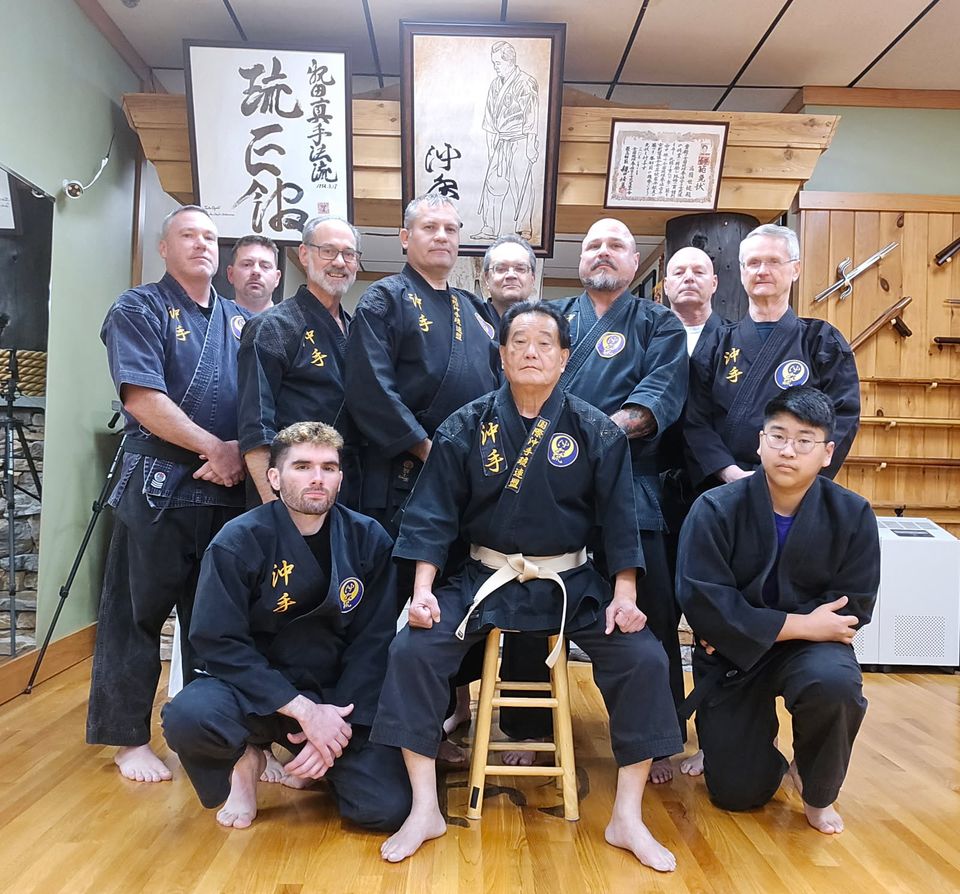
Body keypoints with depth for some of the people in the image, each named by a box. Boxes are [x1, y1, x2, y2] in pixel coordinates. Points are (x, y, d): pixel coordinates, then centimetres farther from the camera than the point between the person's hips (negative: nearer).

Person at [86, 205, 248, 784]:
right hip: (157, 485, -5)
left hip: (228, 487, 5)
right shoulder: (139, 309, -1)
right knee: (138, 611, 3)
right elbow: (142, 398, -13)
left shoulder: (238, 320, 15)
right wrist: (214, 448, -13)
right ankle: (130, 739, 18)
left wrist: (241, 452, -4)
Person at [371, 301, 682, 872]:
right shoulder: (467, 428, -3)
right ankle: (425, 810, -1)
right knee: (412, 651, -19)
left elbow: (619, 518, -2)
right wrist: (423, 587, -14)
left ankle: (628, 818, 1)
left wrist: (625, 594, -12)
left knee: (644, 659, -18)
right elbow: (435, 513, -4)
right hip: (486, 579, 0)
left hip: (572, 583, 0)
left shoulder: (597, 432, -2)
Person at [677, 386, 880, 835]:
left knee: (835, 682, -36)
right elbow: (704, 604, -21)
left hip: (811, 644, 1)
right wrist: (801, 624, -23)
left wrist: (745, 624, -17)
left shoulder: (852, 515, -10)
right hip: (730, 655, 0)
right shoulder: (716, 509, -16)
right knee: (737, 794, 0)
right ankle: (758, 730, 36)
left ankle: (818, 791, -3)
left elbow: (851, 608, -11)